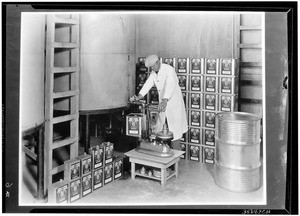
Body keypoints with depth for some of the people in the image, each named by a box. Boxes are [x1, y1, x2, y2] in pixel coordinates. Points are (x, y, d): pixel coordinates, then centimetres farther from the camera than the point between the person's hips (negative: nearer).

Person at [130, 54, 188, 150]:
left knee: (175, 133, -5)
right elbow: (148, 84, -5)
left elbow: (170, 85, -35)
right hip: (163, 105, 8)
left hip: (174, 103, -8)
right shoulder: (154, 72, 4)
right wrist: (138, 97, -21)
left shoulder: (169, 70, -20)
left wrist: (164, 101, -50)